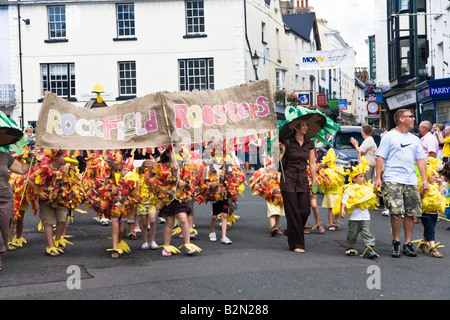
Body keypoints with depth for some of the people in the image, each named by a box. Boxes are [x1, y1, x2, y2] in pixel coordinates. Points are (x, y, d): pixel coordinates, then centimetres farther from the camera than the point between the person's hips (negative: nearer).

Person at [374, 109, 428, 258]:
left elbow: (421, 160, 19)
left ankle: (407, 244, 10)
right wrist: (378, 177, -9)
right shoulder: (389, 137, 3)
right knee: (396, 212, -14)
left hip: (411, 181, 5)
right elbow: (380, 158, 0)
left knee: (411, 213, 1)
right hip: (393, 180, -5)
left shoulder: (415, 139, 18)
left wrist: (425, 179, 10)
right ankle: (396, 242, 2)